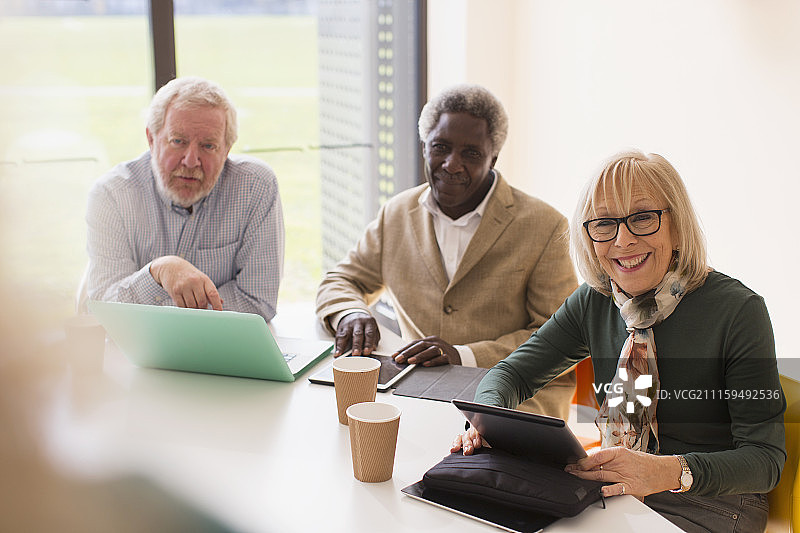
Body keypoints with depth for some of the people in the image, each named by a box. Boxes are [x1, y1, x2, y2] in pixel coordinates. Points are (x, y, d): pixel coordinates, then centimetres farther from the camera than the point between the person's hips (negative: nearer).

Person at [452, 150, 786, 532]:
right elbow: (513, 372, 7)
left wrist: (672, 472, -35)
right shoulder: (594, 302, 0)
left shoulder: (738, 310, -15)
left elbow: (766, 458, -16)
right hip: (615, 489, 5)